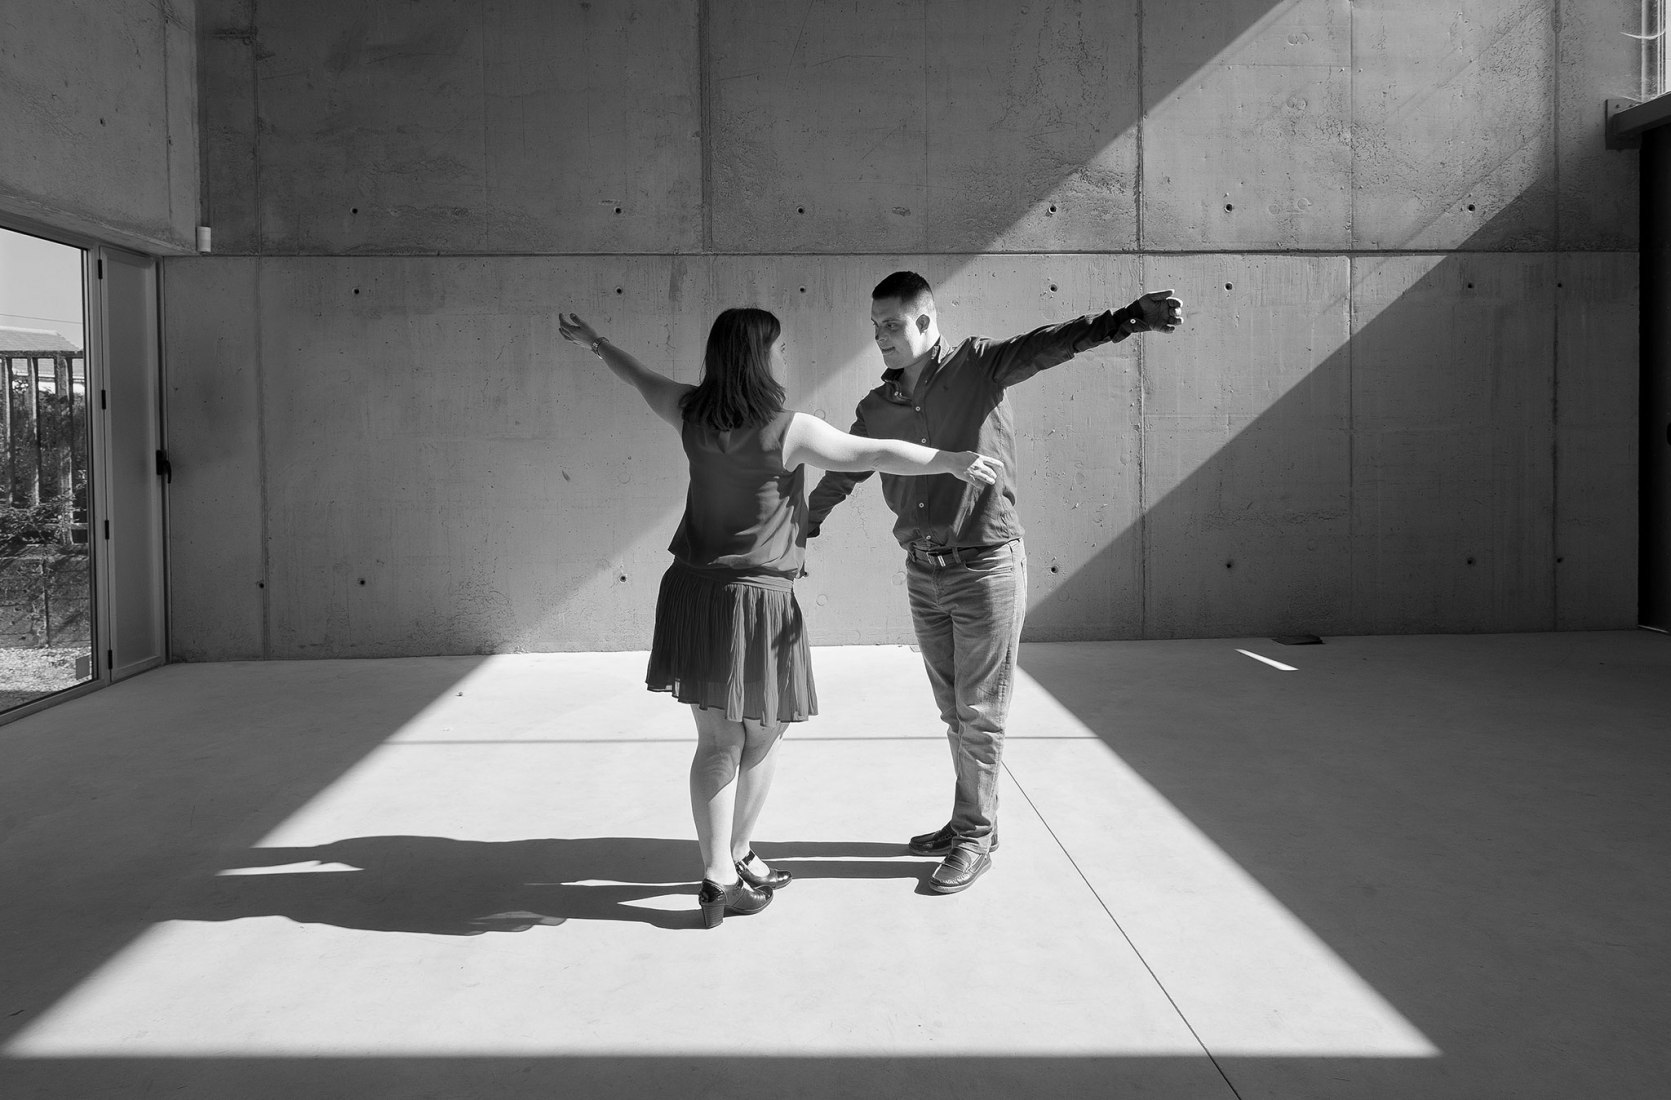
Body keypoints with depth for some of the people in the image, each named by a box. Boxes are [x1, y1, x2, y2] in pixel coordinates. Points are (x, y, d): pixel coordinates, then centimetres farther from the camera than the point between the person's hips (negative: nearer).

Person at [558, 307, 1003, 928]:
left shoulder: (692, 414, 3)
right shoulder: (788, 432, -15)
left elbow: (643, 380, 21)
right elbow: (875, 454, -12)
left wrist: (592, 342, 40)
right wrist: (950, 462, -2)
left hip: (692, 590, 6)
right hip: (756, 600, -6)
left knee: (718, 742, 12)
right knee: (761, 738, 15)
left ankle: (719, 873, 15)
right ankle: (736, 854, 29)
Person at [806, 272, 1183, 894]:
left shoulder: (978, 366, -7)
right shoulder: (877, 408, 8)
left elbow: (1055, 343, -20)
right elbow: (841, 474, 21)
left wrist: (1134, 316, -34)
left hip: (985, 565, -5)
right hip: (922, 571, 5)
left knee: (979, 713, 3)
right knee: (953, 710, 16)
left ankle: (976, 837, 16)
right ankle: (967, 821, 30)